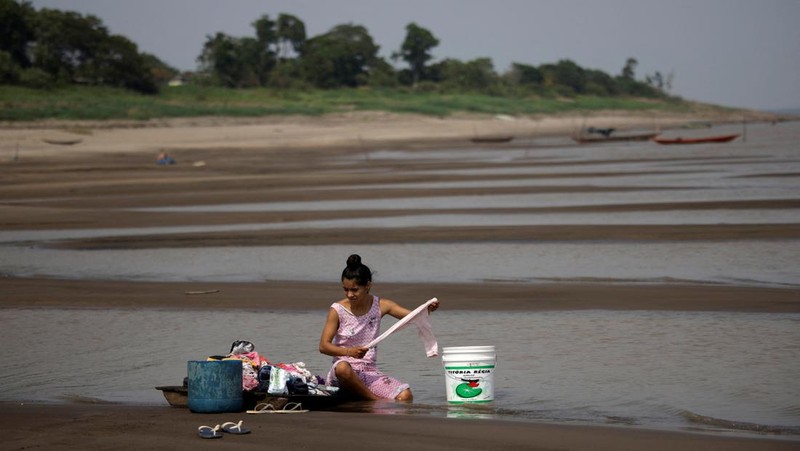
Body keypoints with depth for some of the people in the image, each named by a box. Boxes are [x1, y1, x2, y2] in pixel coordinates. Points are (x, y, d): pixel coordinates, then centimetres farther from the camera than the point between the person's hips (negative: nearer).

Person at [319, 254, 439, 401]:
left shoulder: (380, 305, 4)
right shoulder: (337, 310, -3)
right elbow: (323, 346, -7)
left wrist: (427, 310, -26)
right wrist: (349, 352, -25)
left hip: (370, 371, 2)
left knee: (405, 396, -24)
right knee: (343, 368, -41)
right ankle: (377, 401, -21)